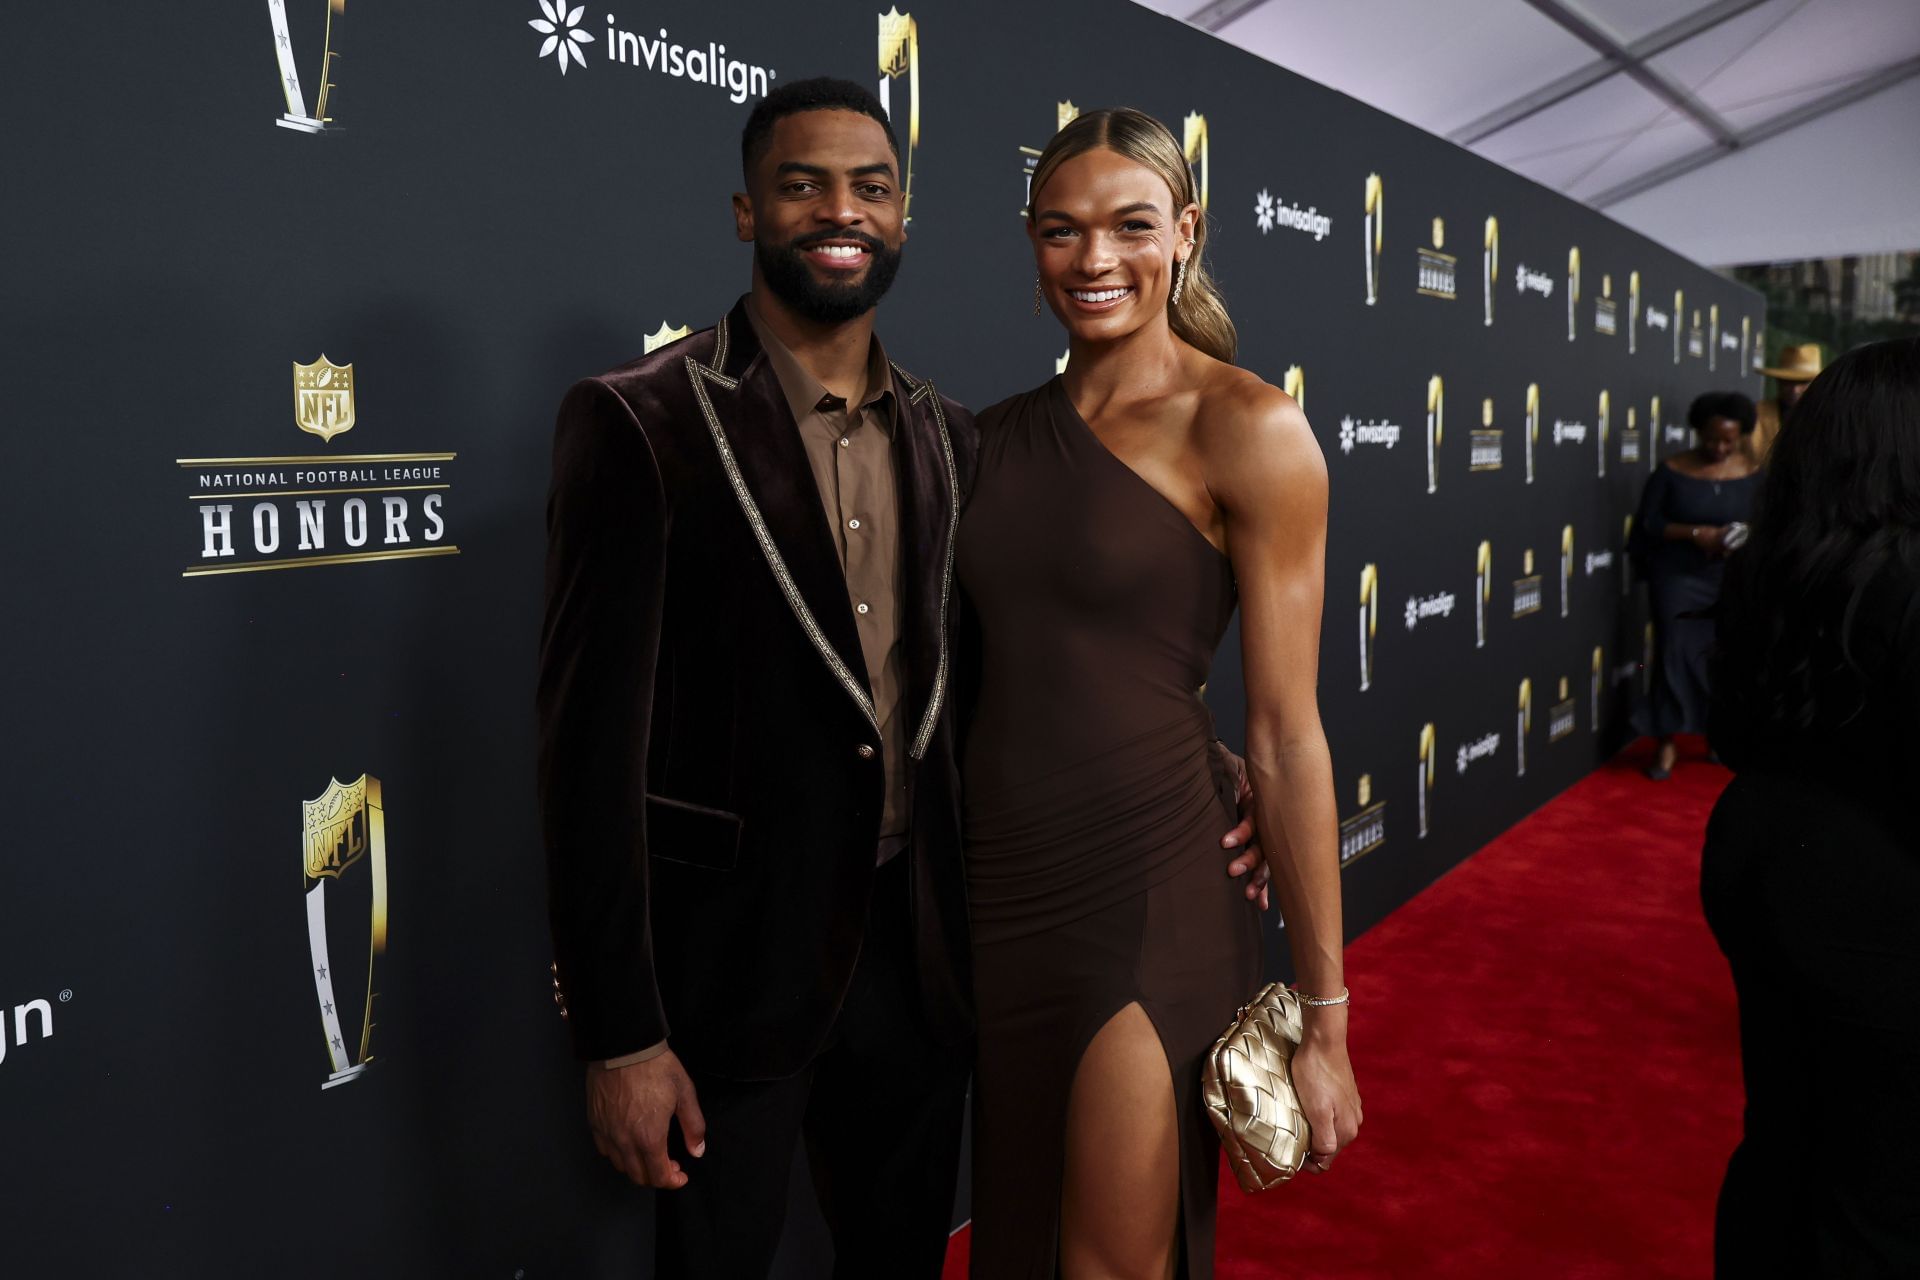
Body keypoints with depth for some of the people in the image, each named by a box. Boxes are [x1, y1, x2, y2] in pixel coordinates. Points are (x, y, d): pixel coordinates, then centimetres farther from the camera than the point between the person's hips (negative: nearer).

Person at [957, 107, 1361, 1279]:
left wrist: (1325, 1016, -9)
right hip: (998, 887, 5)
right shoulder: (1001, 434, 6)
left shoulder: (1246, 429, -9)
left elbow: (1286, 737, -11)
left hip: (1149, 892, -5)